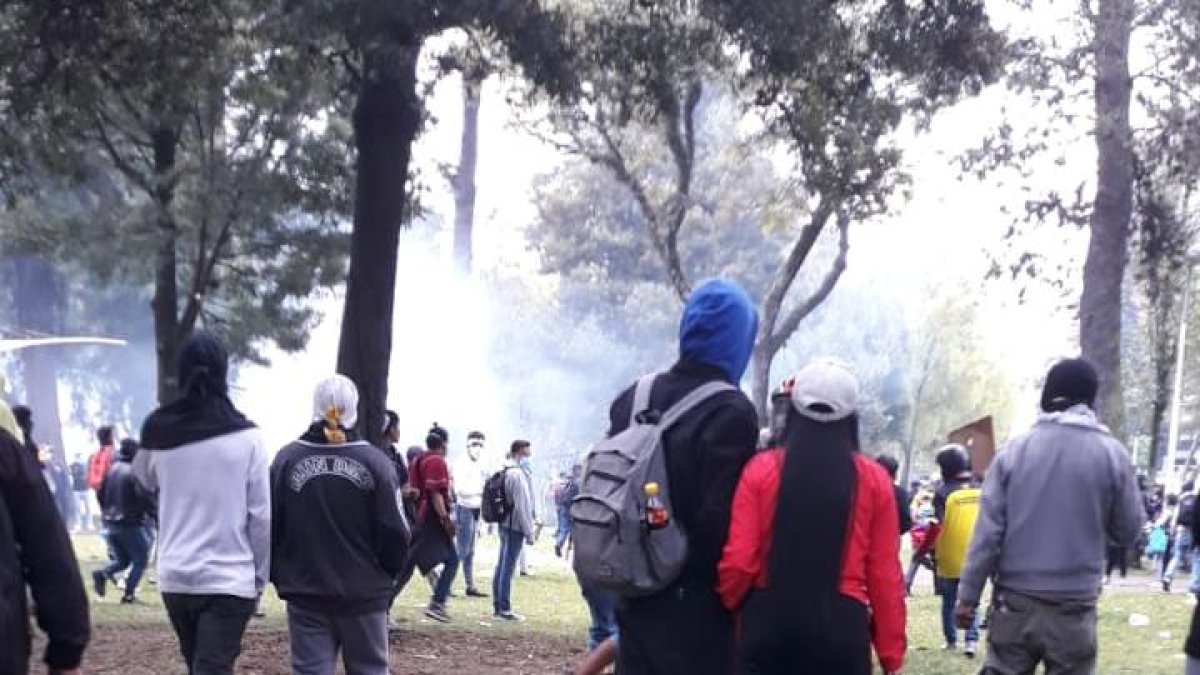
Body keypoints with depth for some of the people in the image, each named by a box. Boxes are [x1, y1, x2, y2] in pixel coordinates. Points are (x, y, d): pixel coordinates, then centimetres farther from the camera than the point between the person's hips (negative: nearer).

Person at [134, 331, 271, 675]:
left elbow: (145, 479, 21)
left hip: (175, 576, 4)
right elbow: (261, 515, -7)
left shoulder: (158, 432, -1)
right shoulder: (245, 437, -10)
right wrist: (261, 573, 4)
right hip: (230, 578, -4)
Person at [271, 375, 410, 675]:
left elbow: (270, 527, -1)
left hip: (305, 593, 1)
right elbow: (394, 532, -7)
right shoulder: (375, 462, -8)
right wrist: (387, 572, 11)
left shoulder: (286, 459, -5)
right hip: (364, 593, 0)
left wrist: (279, 575, 13)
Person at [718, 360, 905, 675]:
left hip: (769, 622, 0)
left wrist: (730, 604, 18)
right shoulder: (873, 479, 0)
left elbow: (738, 562, -4)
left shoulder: (761, 470, -2)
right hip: (842, 628, 0)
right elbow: (885, 576, 1)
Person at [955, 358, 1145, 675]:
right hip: (1074, 607, -1)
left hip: (1014, 602, 1)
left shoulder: (1014, 449, 0)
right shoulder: (1111, 452, -4)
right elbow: (1128, 530, 2)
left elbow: (988, 530, -3)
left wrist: (968, 596, 2)